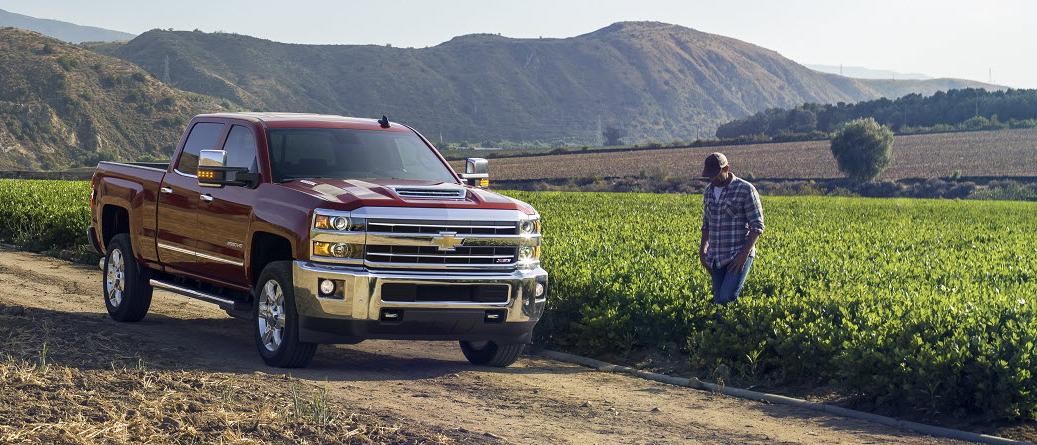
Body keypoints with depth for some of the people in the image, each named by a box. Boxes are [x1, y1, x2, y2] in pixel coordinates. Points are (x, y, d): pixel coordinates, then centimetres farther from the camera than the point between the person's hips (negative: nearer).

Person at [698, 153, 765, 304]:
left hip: (739, 256, -7)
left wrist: (744, 254, -18)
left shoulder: (746, 190, -8)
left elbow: (757, 226, -10)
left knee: (726, 299, -20)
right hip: (716, 258, 7)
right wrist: (702, 250, 10)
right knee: (718, 300, 3)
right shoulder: (709, 191, 12)